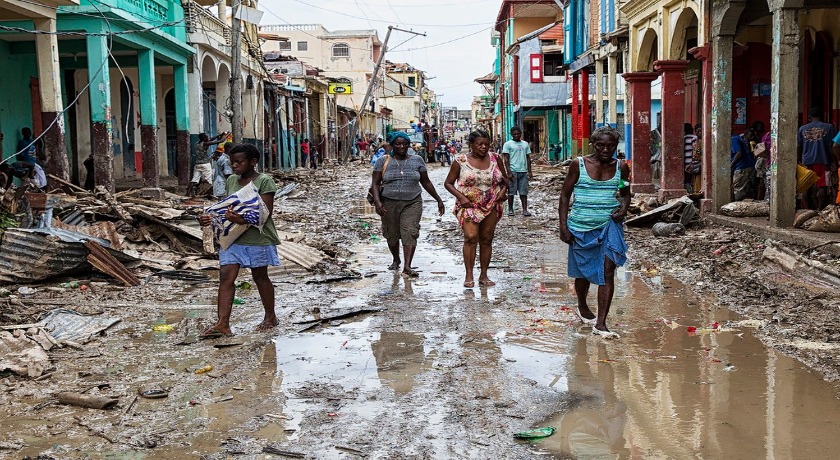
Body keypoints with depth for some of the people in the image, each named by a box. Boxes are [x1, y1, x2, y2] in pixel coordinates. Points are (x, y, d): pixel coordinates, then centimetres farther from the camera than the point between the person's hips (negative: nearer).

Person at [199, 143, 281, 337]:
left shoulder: (264, 181, -9)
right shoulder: (231, 181, 11)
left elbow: (266, 212, -16)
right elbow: (226, 208, 17)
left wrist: (243, 220, -31)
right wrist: (211, 218, -3)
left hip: (258, 238, -5)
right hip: (233, 238, 6)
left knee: (260, 277, 8)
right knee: (225, 276, -6)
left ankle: (271, 317, 27)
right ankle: (222, 324, -8)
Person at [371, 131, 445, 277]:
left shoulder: (417, 160, 7)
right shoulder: (383, 161, 3)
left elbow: (426, 182, 13)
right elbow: (375, 183, 0)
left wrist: (438, 199, 13)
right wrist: (377, 201, -15)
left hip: (412, 203, 0)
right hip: (389, 204, 1)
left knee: (410, 232, -15)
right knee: (392, 235, 9)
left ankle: (407, 267, -18)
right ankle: (396, 260, 34)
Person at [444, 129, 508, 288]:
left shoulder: (494, 158, 6)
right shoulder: (460, 161, -4)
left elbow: (504, 179, 17)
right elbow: (448, 182, 1)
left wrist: (503, 189, -4)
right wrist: (461, 197, -12)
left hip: (491, 206, 3)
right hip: (469, 206, -3)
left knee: (486, 240, 6)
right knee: (471, 237, -16)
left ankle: (484, 275, 15)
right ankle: (469, 276, -9)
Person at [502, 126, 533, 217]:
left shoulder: (525, 144, 14)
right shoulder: (508, 144, 1)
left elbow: (528, 158, 16)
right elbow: (506, 159, -4)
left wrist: (529, 171, 9)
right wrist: (509, 172, -12)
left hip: (523, 171, 3)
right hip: (513, 171, -3)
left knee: (524, 192, 2)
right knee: (511, 191, 2)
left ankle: (525, 210, 2)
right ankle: (510, 209, 10)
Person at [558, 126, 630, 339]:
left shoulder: (621, 167, 3)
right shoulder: (579, 165, -5)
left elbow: (625, 193, 17)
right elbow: (565, 195, 0)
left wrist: (623, 208, -5)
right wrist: (563, 226, -6)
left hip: (609, 225, 1)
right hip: (581, 227, -1)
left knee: (607, 272, -11)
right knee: (583, 271, 15)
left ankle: (601, 323, -9)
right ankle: (582, 306, 44)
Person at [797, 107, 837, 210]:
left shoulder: (802, 129, 7)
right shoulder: (828, 127, 1)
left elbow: (799, 148, 7)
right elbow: (831, 146, -4)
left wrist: (801, 161, 17)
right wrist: (833, 162, 1)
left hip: (807, 162, 2)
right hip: (823, 162, -2)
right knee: (822, 186, -1)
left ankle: (806, 209, 8)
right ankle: (820, 209, -5)